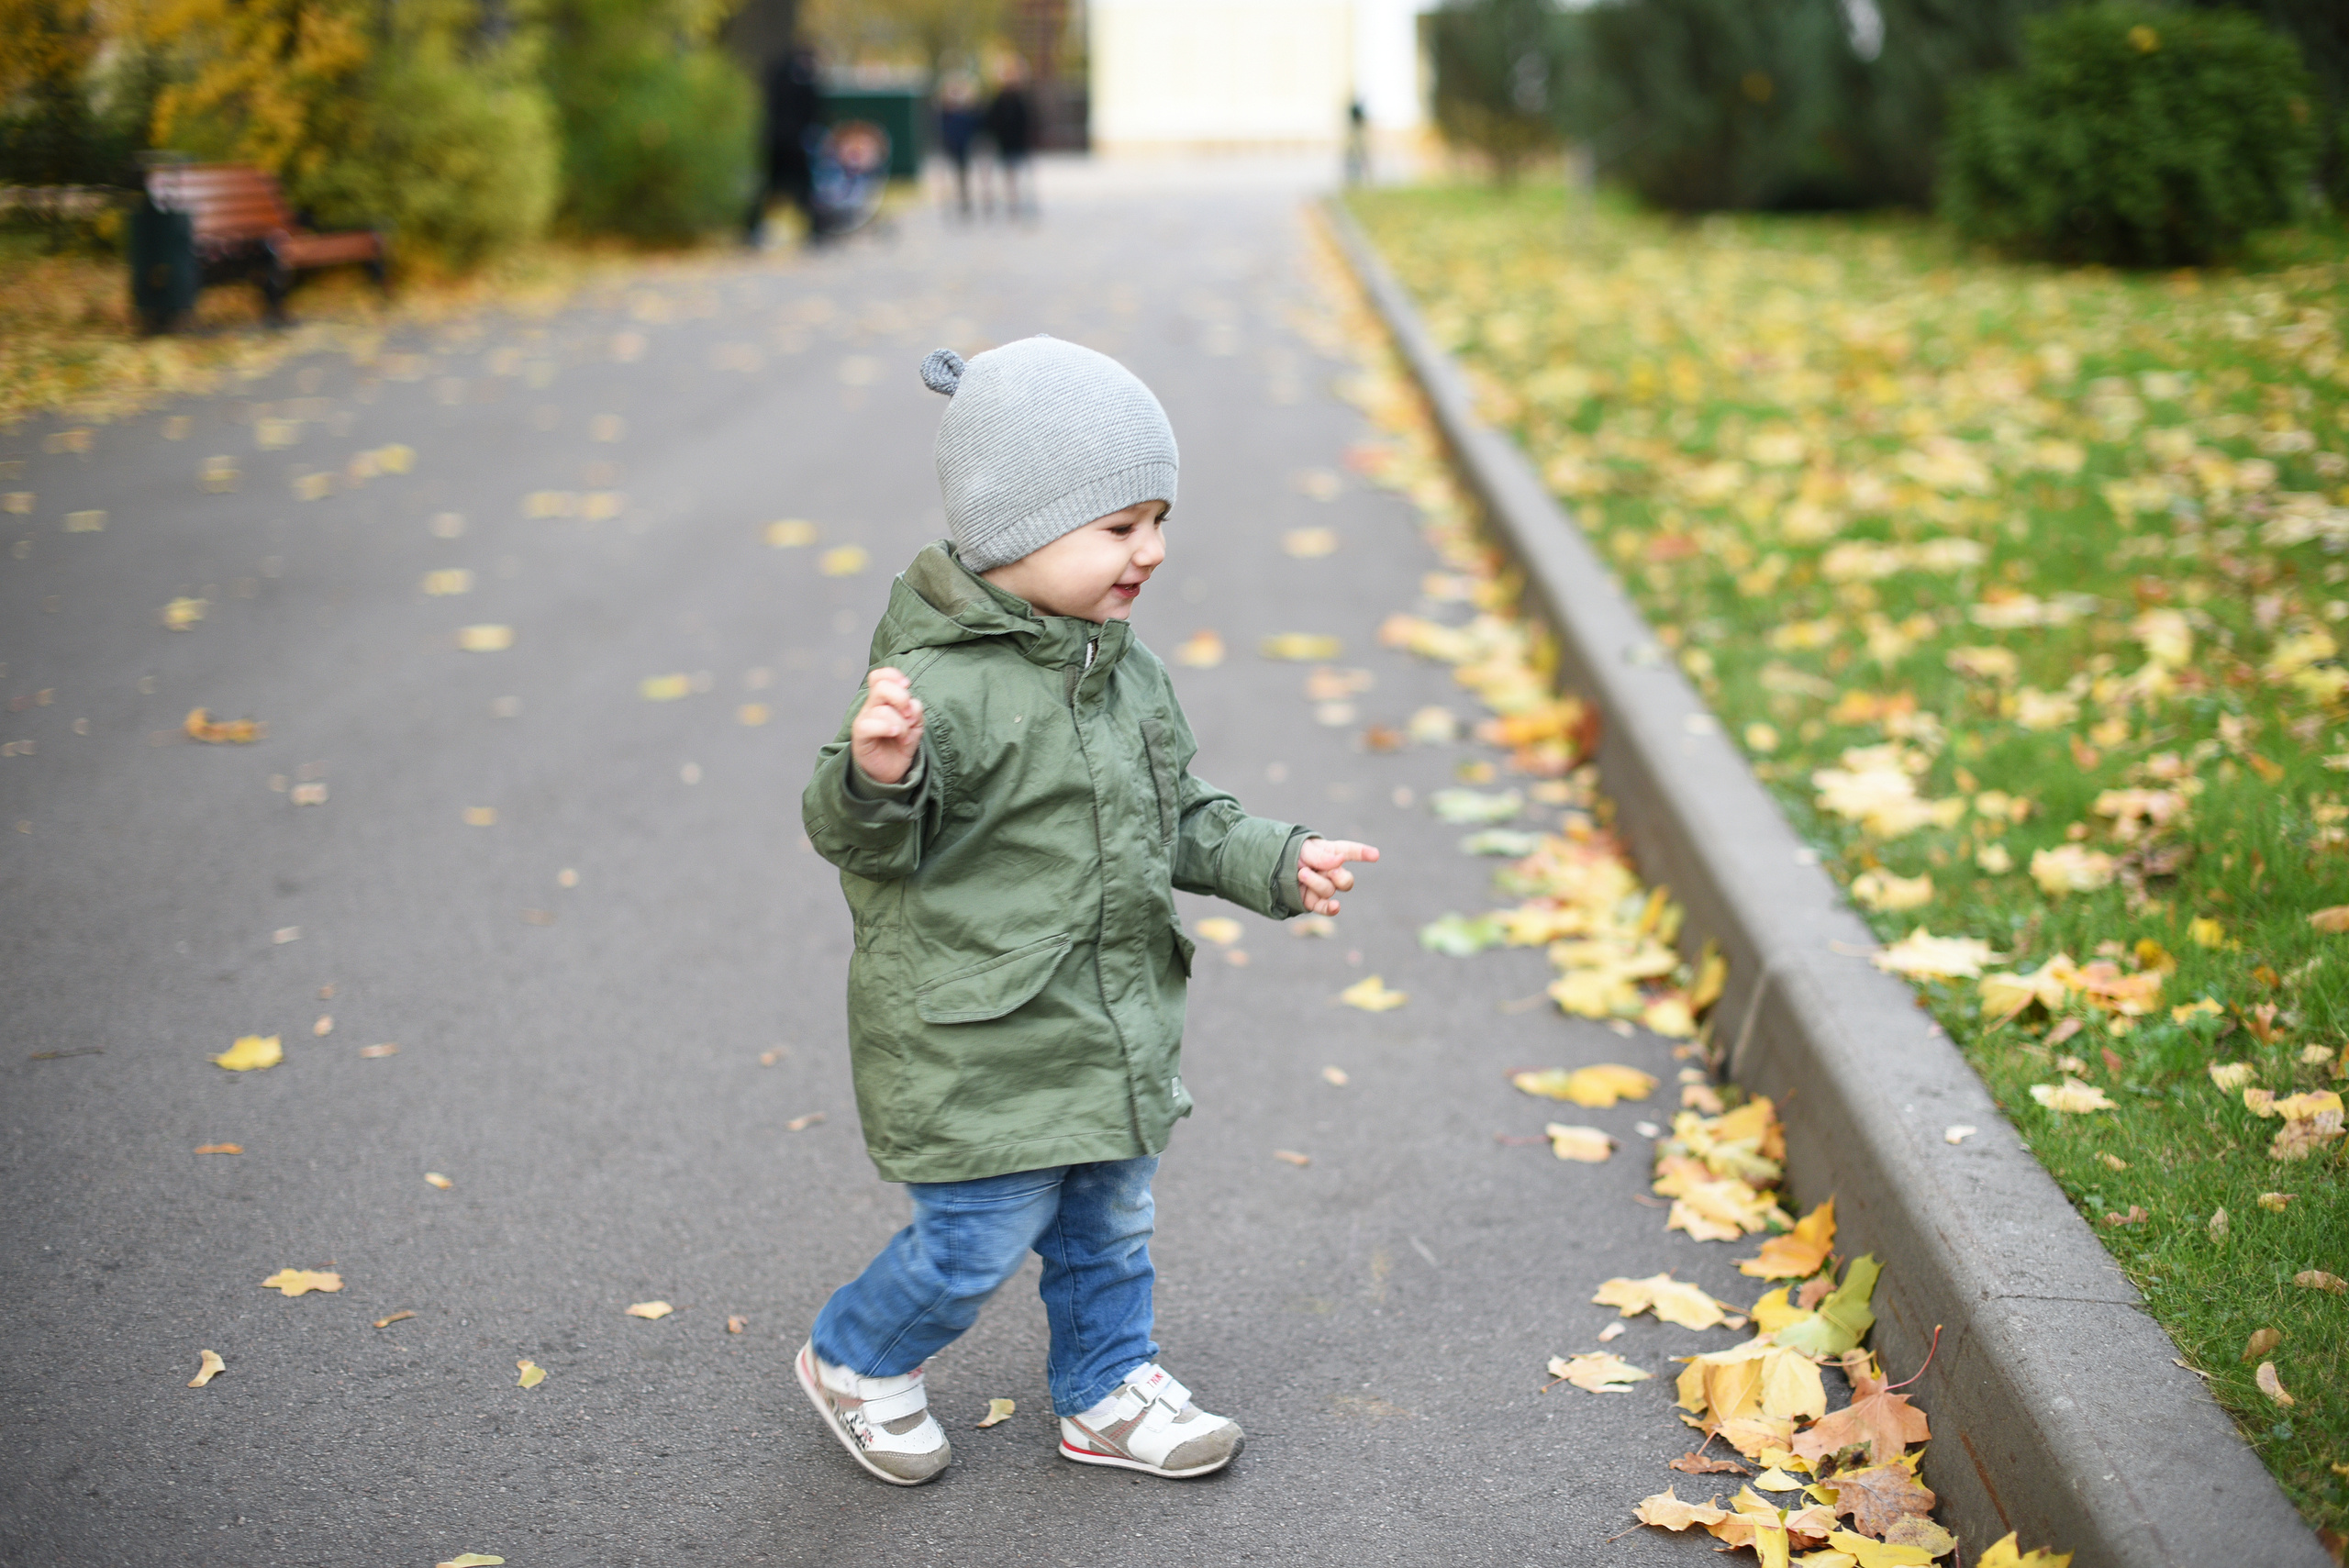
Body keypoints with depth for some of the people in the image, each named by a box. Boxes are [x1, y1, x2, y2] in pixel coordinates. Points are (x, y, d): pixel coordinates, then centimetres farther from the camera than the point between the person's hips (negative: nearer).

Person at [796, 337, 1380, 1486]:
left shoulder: (1125, 669, 5)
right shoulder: (944, 683, -23)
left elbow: (1178, 816, 16)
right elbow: (859, 840, -26)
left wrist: (1275, 864, 6)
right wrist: (876, 776, -46)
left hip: (1114, 1024, 8)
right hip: (976, 1044, -8)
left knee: (1111, 1222, 20)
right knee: (979, 1240, 4)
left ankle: (1108, 1390, 41)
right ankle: (856, 1361, 31)